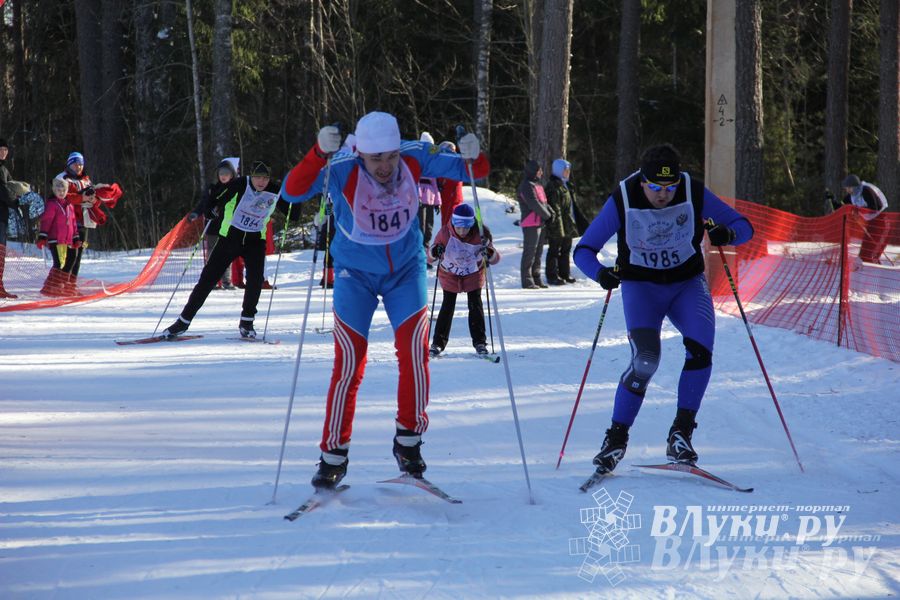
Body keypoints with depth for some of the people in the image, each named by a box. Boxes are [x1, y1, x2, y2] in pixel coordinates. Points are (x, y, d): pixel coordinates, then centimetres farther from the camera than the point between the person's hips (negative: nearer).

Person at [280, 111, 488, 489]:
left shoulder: (414, 160, -17)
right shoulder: (341, 171, -24)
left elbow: (476, 171, -10)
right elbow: (293, 191, -39)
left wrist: (471, 155, -33)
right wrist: (319, 153, -52)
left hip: (405, 270, 2)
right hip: (355, 274, -2)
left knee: (414, 351, -13)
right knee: (349, 364, -5)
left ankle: (408, 441, 7)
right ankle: (333, 455, 8)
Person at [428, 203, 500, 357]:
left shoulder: (480, 234, -25)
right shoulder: (445, 233, -26)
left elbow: (495, 258, -20)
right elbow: (431, 256, -17)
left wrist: (490, 253, -43)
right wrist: (435, 252, -40)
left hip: (474, 273, 0)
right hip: (449, 274, 0)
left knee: (475, 305, -4)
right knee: (447, 306, -2)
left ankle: (479, 341, 6)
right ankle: (438, 342, 7)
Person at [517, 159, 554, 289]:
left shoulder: (537, 185, 18)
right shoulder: (527, 186, -12)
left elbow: (544, 202, 20)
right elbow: (534, 204, -19)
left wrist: (551, 212, 1)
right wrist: (547, 215, -9)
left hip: (540, 223, 10)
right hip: (531, 224, -10)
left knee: (538, 253, 14)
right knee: (530, 253, -7)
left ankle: (536, 279, 21)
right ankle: (527, 281, -4)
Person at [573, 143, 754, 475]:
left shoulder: (694, 193, -17)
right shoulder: (622, 201, -19)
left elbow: (744, 227, -7)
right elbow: (583, 250, -13)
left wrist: (728, 234, -31)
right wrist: (600, 273, -35)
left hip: (688, 283, 2)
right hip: (641, 286, -2)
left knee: (700, 351, -23)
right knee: (645, 360, -23)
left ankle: (681, 434, -9)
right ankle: (617, 437, -7)